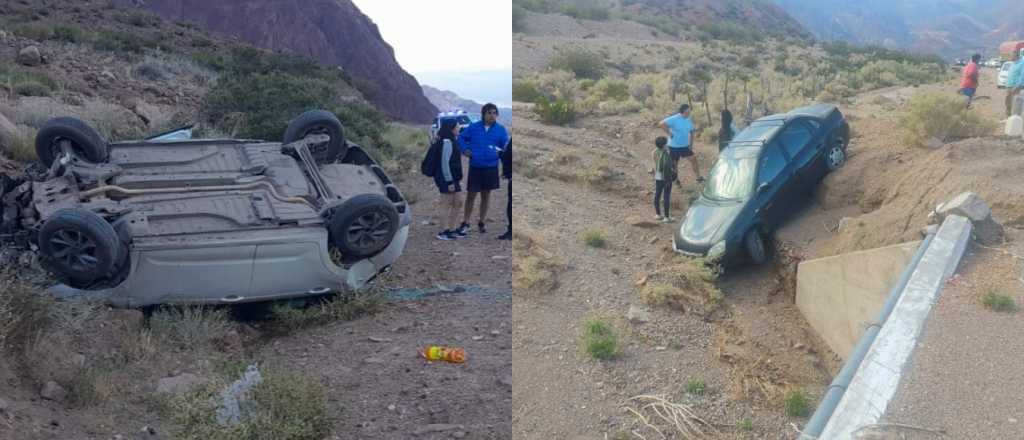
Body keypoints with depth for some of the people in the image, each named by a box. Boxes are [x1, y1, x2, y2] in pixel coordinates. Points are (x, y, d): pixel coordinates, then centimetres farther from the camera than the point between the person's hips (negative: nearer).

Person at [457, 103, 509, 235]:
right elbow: (461, 138, 11)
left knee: (486, 195, 11)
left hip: (491, 167, 1)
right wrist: (465, 149, -4)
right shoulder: (473, 127, -1)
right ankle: (465, 223, 12)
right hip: (475, 167, -1)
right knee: (471, 195, 2)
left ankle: (481, 222, 24)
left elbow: (506, 146, -2)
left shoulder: (500, 129, -1)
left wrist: (500, 152, -22)